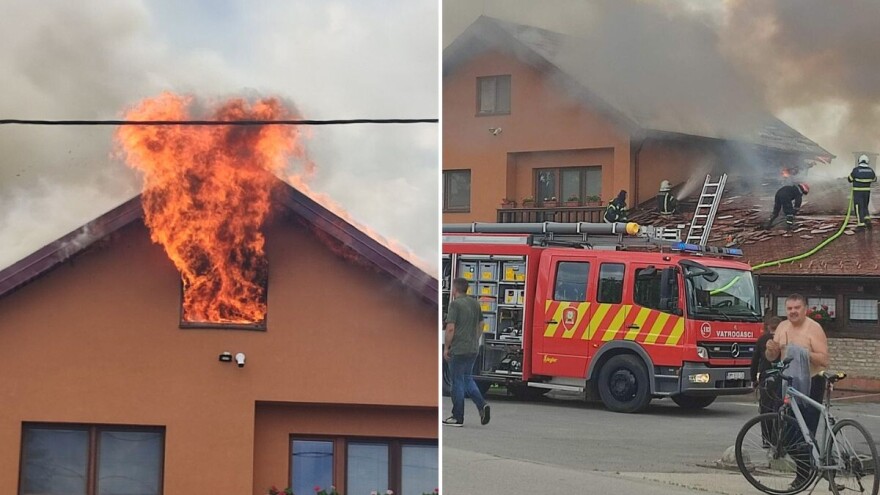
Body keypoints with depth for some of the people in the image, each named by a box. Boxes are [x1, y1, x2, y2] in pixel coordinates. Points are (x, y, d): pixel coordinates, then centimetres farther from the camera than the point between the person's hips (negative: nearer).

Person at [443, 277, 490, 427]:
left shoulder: (455, 304, -12)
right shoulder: (475, 303, 11)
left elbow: (451, 328, -17)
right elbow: (480, 324, 16)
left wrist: (446, 347, -9)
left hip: (458, 349, -7)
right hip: (473, 348, 7)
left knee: (457, 381, 1)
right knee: (467, 378, 18)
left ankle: (457, 417, 6)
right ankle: (482, 404, -2)